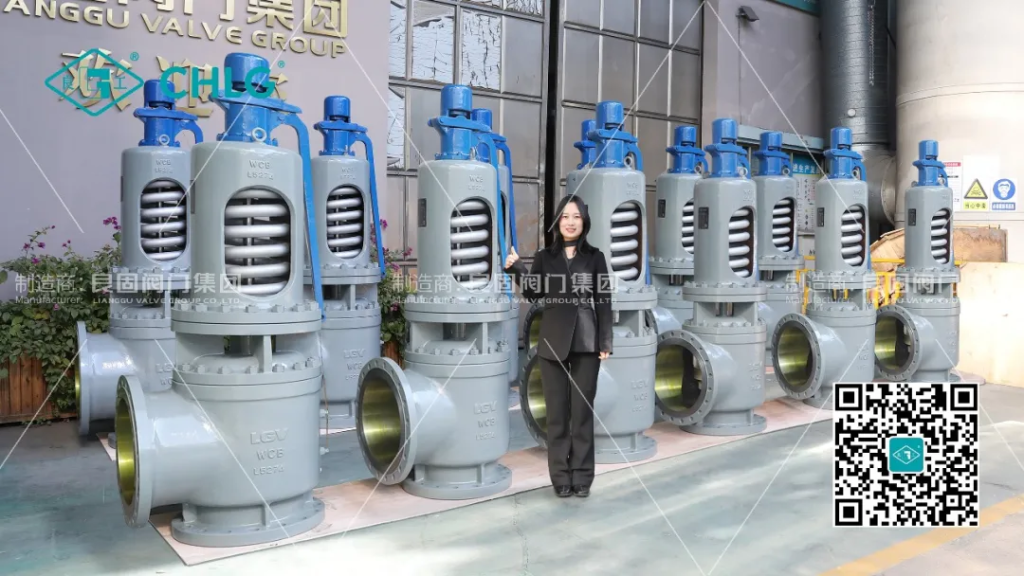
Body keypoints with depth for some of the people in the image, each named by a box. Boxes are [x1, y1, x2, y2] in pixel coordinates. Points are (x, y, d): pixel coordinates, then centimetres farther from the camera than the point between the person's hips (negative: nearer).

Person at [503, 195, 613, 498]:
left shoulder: (595, 257, 5)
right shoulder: (544, 257, 8)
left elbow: (604, 302, 2)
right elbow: (533, 294, -1)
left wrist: (605, 342, -4)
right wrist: (516, 269, -16)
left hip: (586, 342, -1)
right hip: (553, 342, 1)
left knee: (583, 410, 4)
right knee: (557, 411, 4)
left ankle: (582, 477, 13)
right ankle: (561, 477, 12)